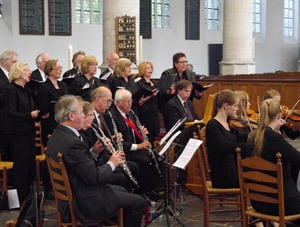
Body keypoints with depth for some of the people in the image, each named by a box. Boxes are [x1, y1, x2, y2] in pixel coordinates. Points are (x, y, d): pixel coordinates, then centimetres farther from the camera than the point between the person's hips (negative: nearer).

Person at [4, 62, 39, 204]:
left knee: (31, 164, 10)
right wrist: (29, 115, -27)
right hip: (18, 134, -8)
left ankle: (29, 196, 22)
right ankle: (23, 202, 6)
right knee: (21, 166, -2)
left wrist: (39, 114, 5)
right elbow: (11, 114, -18)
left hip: (29, 132, 8)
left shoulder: (26, 90, 15)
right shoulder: (11, 90, -11)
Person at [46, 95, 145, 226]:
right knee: (138, 202, -1)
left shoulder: (56, 136, 3)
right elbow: (93, 177, -25)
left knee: (122, 191, 28)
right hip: (85, 204, -10)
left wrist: (94, 152, 1)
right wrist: (112, 163, -9)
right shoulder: (72, 143, -28)